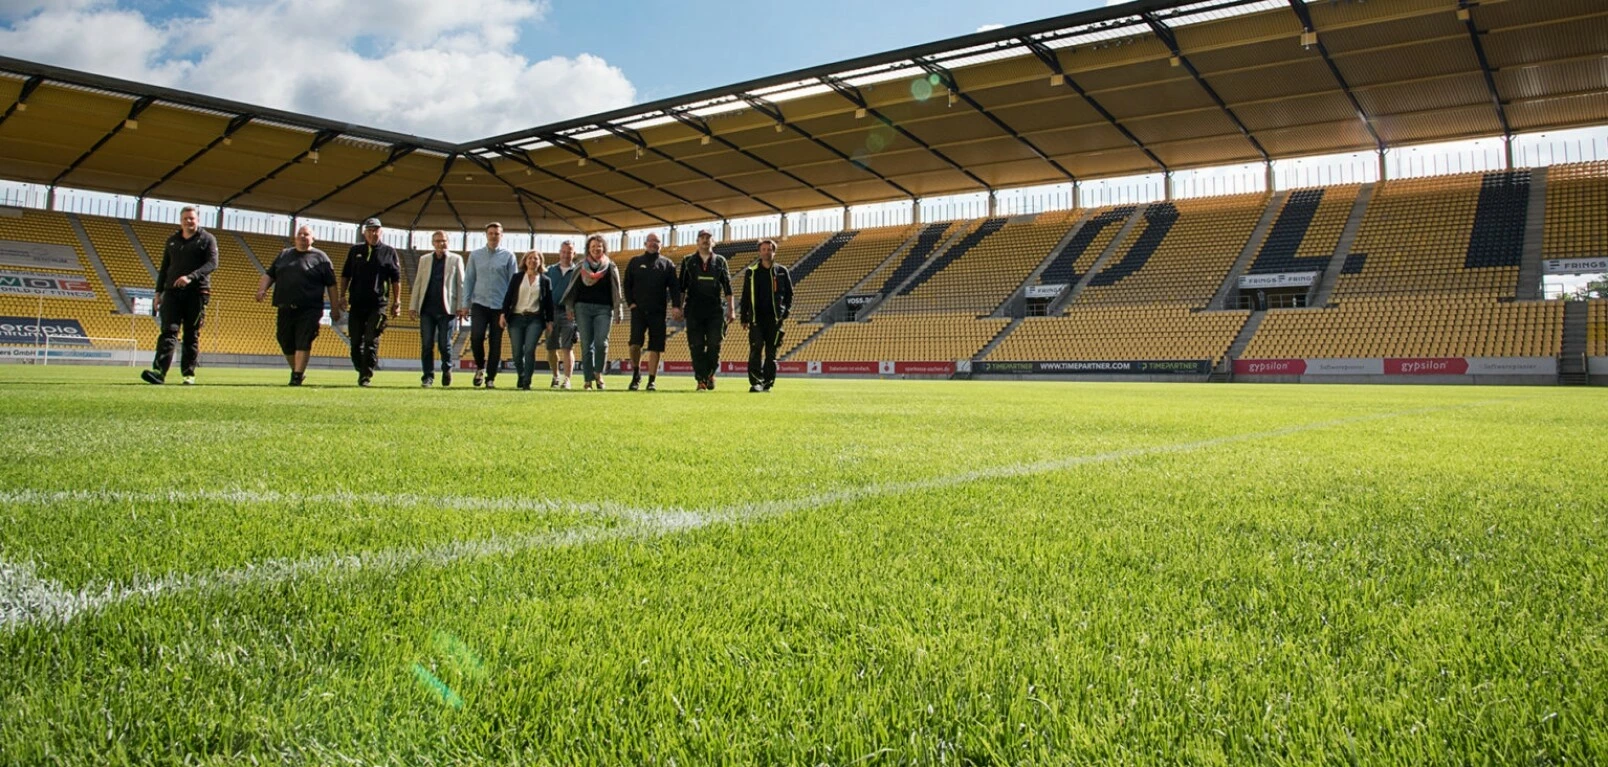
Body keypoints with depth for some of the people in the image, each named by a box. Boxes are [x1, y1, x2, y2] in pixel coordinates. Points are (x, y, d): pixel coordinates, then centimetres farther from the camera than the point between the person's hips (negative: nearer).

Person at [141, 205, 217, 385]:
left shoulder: (207, 239, 3)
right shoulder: (172, 240, 17)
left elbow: (213, 263, -11)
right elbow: (164, 267, 21)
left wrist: (191, 277, -24)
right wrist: (159, 292, 14)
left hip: (197, 292, -3)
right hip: (173, 291, 3)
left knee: (192, 335, 1)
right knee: (169, 331, -9)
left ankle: (189, 374, 5)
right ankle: (159, 371, -19)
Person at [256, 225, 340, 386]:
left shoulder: (320, 258, 5)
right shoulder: (284, 255, 18)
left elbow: (331, 285, 3)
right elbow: (269, 274, 20)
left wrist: (335, 308, -1)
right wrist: (262, 289, 0)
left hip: (309, 310, -5)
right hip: (285, 308, 5)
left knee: (303, 342, -11)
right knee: (286, 342, 9)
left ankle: (297, 375, -8)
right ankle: (296, 370, 27)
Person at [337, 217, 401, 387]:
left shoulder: (389, 252, 6)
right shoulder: (355, 250, 13)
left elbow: (396, 279, 6)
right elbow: (345, 275, 15)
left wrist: (397, 301, 0)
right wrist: (343, 296, 5)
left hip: (378, 304, -3)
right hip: (356, 303, 3)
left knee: (372, 341, -9)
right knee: (356, 341, 6)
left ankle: (367, 375, -7)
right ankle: (361, 371, 20)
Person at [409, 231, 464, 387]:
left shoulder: (455, 260, 6)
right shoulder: (424, 259, 14)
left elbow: (461, 284, 4)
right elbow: (417, 283, 13)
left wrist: (461, 307, -4)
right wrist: (413, 306, 6)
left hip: (446, 308, -2)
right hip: (427, 308, 3)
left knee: (445, 344, 0)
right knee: (426, 344, 0)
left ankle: (447, 370, 23)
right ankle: (428, 376, 5)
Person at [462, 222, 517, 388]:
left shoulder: (508, 256, 3)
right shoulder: (475, 255, 9)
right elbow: (469, 280, 9)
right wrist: (465, 304, 3)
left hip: (500, 306, -1)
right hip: (479, 303, 1)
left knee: (496, 343, 2)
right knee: (476, 337, -14)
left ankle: (491, 378, 11)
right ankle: (480, 367, 12)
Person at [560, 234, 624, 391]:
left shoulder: (610, 267, 7)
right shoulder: (581, 267, 10)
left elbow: (617, 291, 6)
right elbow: (573, 288, 11)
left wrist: (618, 311, 0)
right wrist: (569, 307, 3)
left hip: (603, 308, -1)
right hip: (583, 307, 1)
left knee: (601, 342, -14)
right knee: (586, 345, -1)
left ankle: (598, 373, 8)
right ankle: (588, 379, 3)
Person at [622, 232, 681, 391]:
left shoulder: (667, 264, 11)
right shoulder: (635, 262, 12)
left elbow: (674, 287, 4)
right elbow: (627, 284, 13)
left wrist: (676, 305, -10)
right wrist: (631, 302, 0)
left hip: (658, 312, 0)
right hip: (638, 310, 0)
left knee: (655, 347, -1)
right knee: (635, 343, -12)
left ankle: (651, 380, 6)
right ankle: (636, 374, 8)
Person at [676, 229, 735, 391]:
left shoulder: (720, 261, 11)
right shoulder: (688, 261, 11)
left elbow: (727, 287, 9)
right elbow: (681, 287, 9)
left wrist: (731, 309, 2)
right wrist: (679, 308, 2)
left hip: (715, 311, 0)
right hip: (694, 311, 0)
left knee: (714, 344, -5)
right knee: (697, 346, -2)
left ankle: (710, 373, 16)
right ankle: (701, 379, 3)